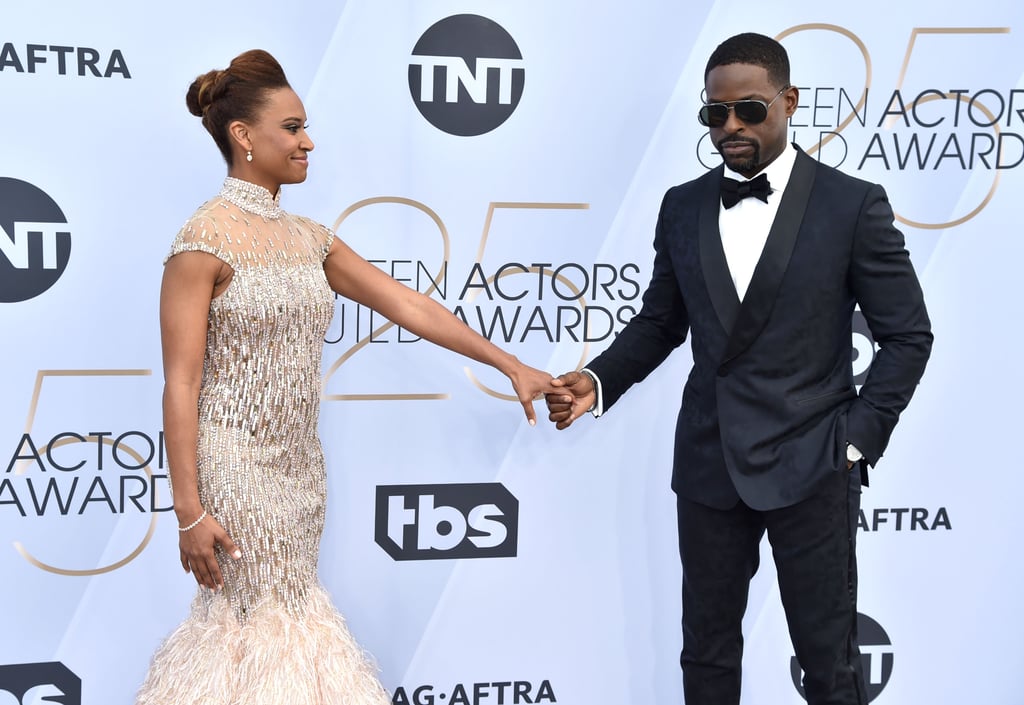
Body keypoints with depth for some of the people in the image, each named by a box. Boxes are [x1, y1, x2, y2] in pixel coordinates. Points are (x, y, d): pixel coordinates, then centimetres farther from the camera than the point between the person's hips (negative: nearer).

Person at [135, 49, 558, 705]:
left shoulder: (308, 237, 8)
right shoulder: (205, 239, -13)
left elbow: (408, 305, 7)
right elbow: (181, 383, -15)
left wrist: (511, 365, 4)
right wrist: (190, 510, -17)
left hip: (298, 462, 7)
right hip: (238, 464, -7)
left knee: (285, 615, 13)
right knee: (267, 627, 2)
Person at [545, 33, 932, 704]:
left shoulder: (853, 204, -6)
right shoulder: (682, 207, 6)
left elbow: (907, 334, -2)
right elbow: (660, 323, 12)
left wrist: (859, 437, -8)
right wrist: (597, 381, -5)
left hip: (811, 466, -3)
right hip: (709, 465, 4)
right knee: (708, 651, 13)